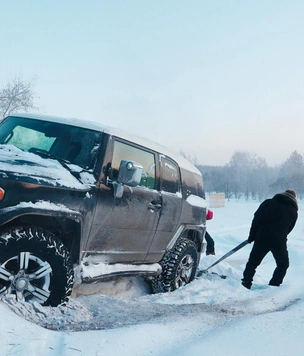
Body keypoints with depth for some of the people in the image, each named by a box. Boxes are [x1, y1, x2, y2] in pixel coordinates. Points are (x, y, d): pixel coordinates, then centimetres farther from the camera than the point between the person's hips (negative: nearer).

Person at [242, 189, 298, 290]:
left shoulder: (268, 203, 4)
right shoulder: (294, 212, 7)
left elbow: (256, 219, -1)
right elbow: (288, 229, 11)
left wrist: (252, 236, 3)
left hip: (261, 239, 1)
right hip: (279, 242, -1)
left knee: (252, 263, 14)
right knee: (283, 265, 20)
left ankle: (246, 284, 10)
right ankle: (273, 286, 13)